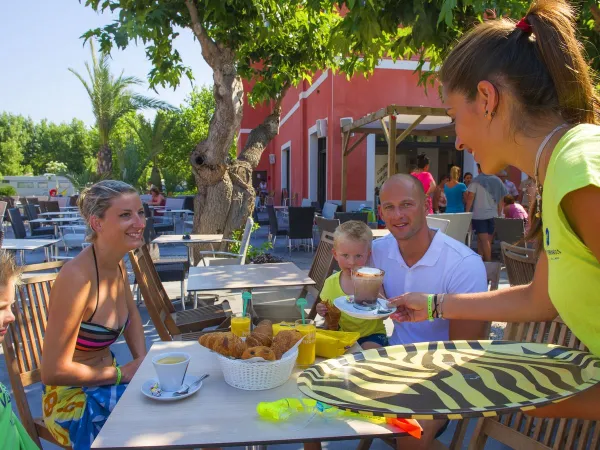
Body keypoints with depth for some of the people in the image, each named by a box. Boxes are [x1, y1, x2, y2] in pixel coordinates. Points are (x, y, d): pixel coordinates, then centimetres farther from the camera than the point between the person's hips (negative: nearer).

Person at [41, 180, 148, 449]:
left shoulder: (118, 264, -3)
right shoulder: (77, 277, -27)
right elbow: (53, 372, -24)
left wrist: (142, 361, 1)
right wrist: (122, 373, -14)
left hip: (104, 381, 7)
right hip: (73, 400, -7)